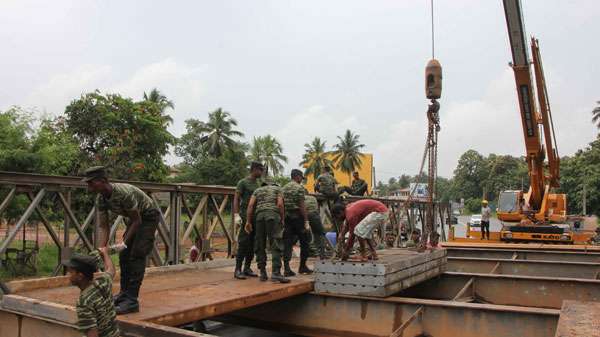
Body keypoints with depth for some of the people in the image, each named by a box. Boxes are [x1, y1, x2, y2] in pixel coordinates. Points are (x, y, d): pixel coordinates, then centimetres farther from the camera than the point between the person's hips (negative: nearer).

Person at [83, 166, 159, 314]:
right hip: (135, 218, 9)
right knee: (124, 255, 7)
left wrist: (124, 244, -22)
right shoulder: (102, 199, -8)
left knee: (136, 255, -15)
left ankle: (132, 300, -13)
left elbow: (137, 221, -24)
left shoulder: (124, 194, -33)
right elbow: (103, 227, -3)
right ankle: (124, 293, 20)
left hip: (148, 217, -8)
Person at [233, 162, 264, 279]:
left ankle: (247, 268, 15)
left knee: (252, 244, 7)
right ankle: (238, 270, -4)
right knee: (243, 243, -9)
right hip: (246, 216, -7)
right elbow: (236, 199, -7)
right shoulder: (243, 182, -3)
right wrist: (236, 215, -17)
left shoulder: (258, 184, 17)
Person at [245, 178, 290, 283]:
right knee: (276, 246, -6)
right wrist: (282, 220, 10)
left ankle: (262, 273, 10)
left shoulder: (257, 190, 27)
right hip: (273, 215, -3)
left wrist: (248, 222, 9)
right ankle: (276, 273, -17)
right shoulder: (277, 189, 21)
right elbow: (280, 204, 3)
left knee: (260, 246, 10)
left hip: (259, 216, 3)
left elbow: (250, 205, 11)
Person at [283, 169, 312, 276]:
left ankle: (287, 268, -3)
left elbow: (282, 205, 13)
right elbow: (302, 205, -13)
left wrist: (283, 219, 17)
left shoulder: (284, 188, 13)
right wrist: (306, 221, -12)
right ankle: (302, 267, 14)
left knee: (287, 243, 3)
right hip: (297, 217, -6)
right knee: (304, 242, 8)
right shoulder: (299, 188, -8)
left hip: (287, 218, 6)